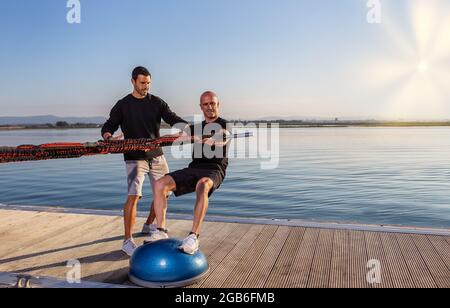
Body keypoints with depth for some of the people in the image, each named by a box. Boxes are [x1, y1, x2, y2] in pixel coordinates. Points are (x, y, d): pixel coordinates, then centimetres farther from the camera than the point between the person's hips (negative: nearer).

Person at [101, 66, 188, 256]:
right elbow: (109, 126, 3)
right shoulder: (123, 105, 2)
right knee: (134, 196, -16)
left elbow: (173, 119, -5)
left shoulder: (157, 103, 7)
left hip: (157, 155, 4)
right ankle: (128, 241, -7)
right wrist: (108, 136, -21)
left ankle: (148, 225, 35)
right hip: (135, 157, -4)